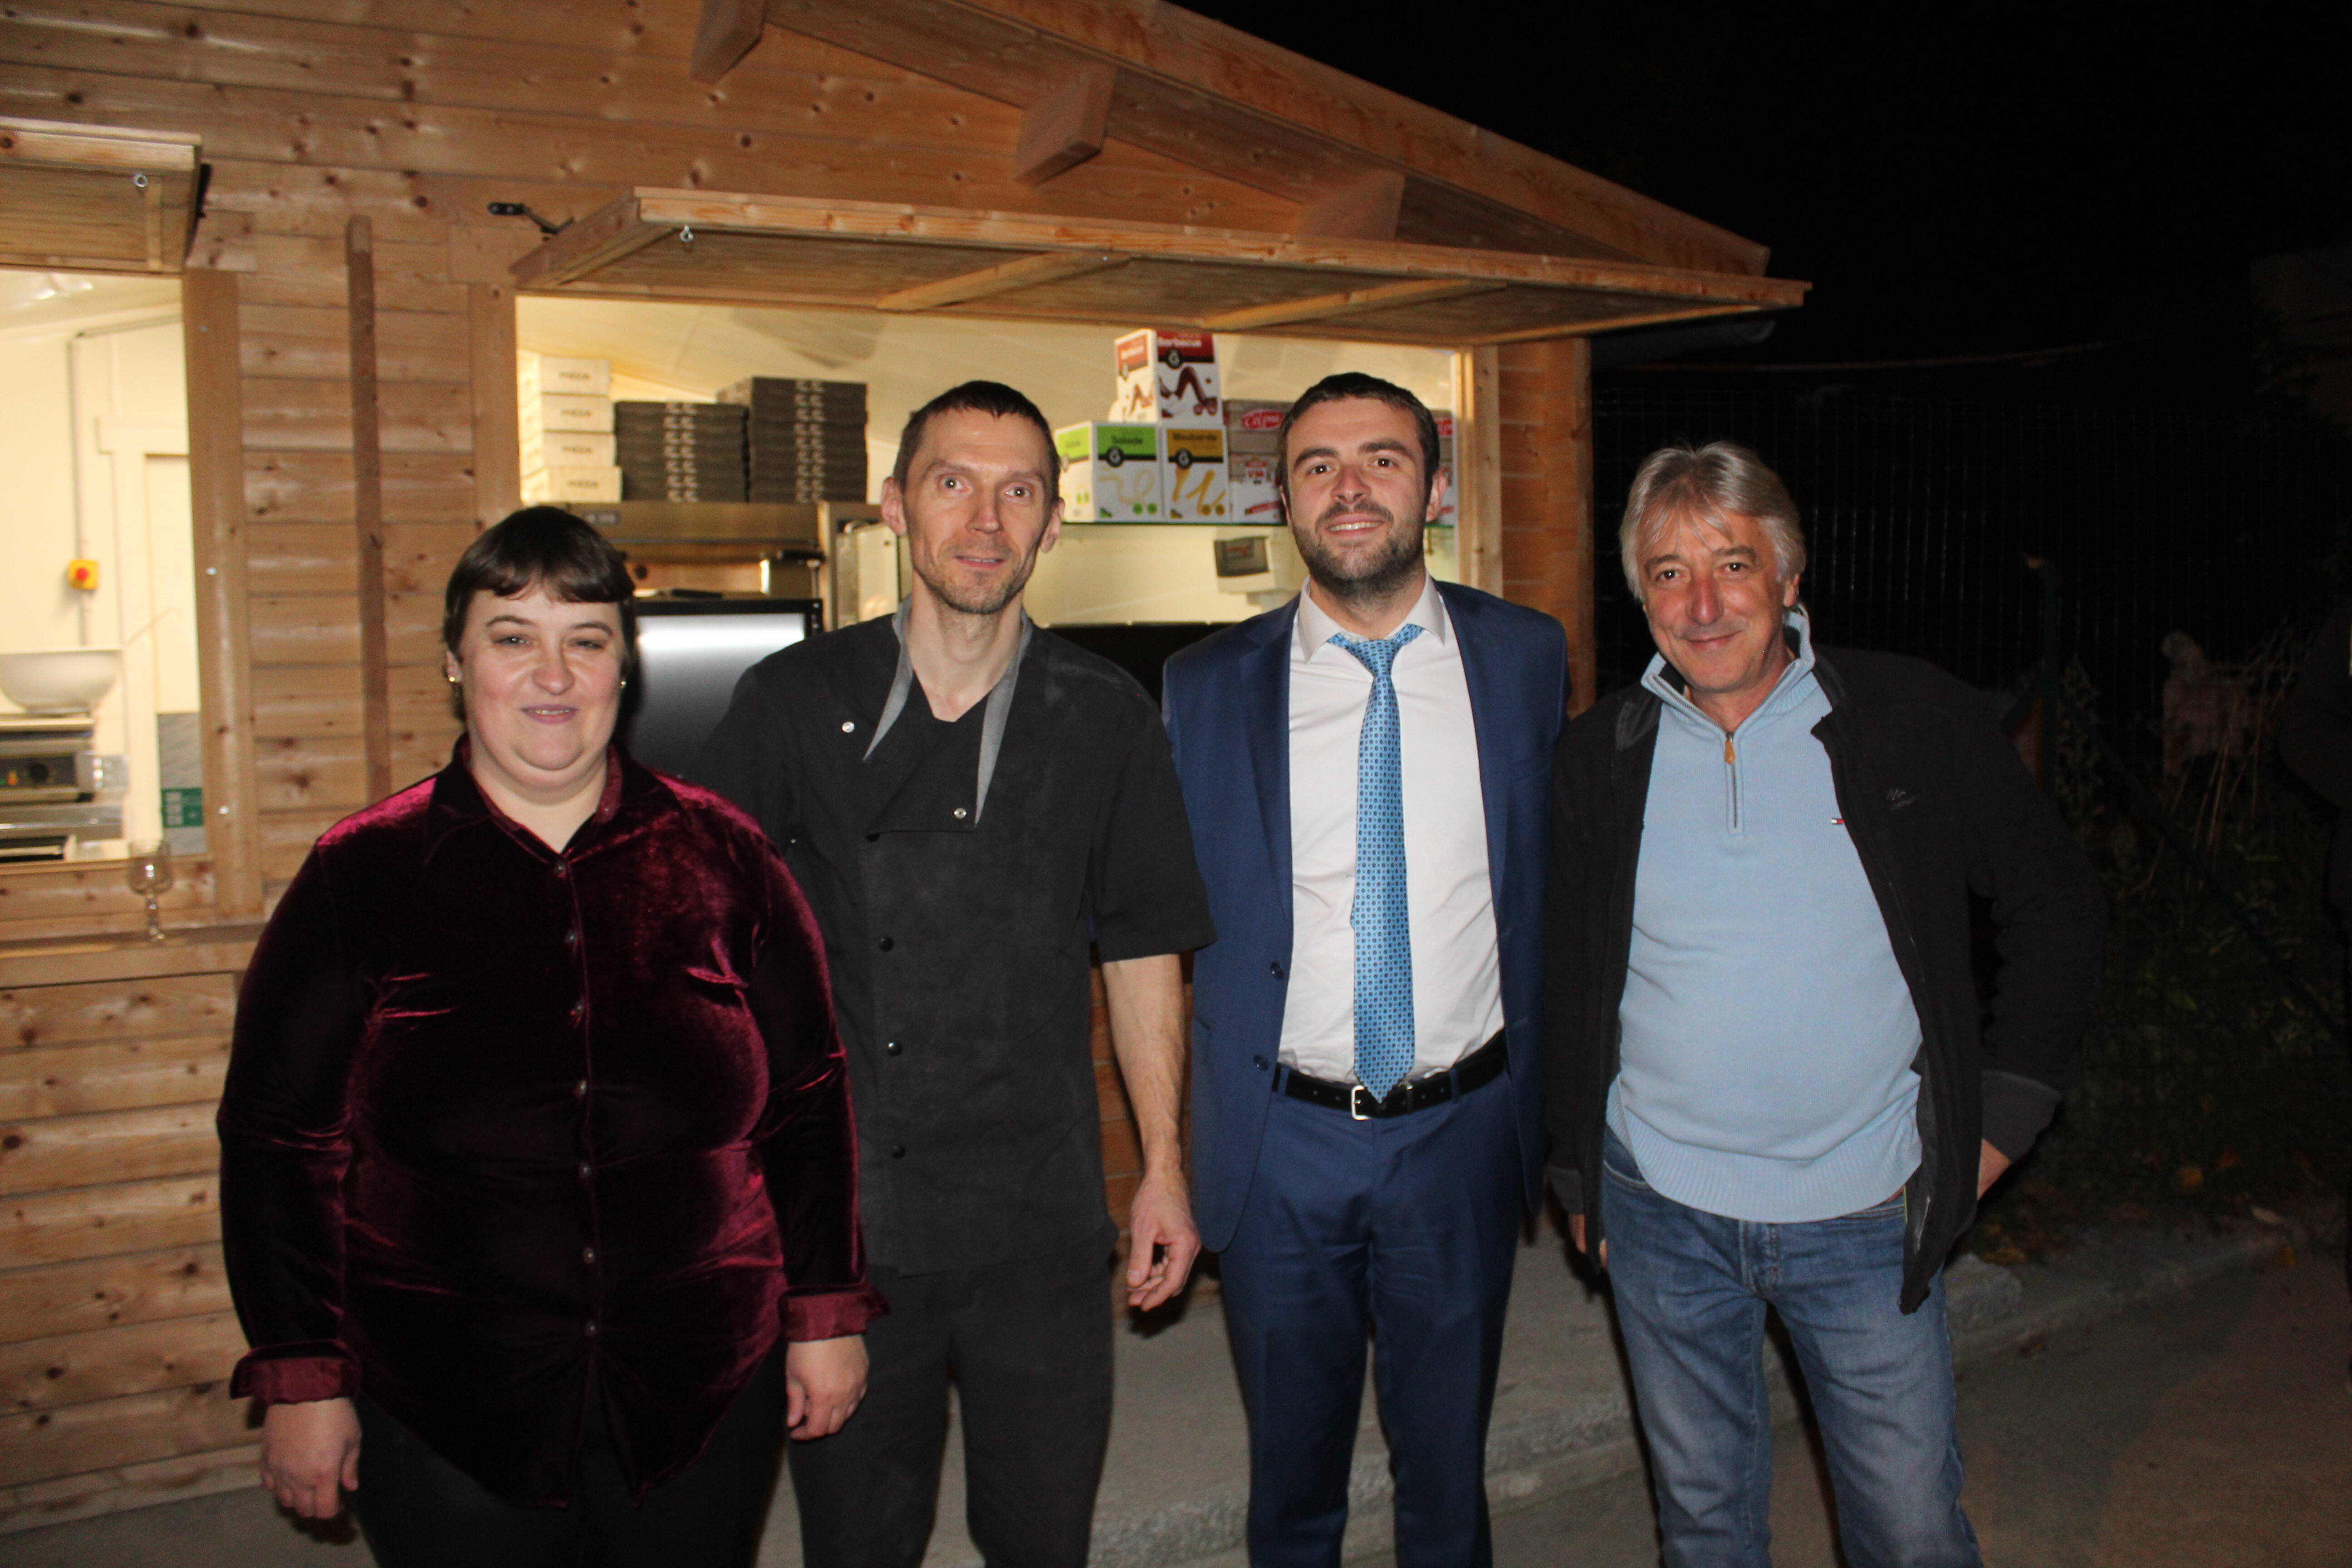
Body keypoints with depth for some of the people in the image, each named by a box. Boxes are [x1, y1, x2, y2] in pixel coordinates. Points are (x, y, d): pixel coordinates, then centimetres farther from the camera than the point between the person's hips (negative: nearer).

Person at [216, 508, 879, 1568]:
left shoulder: (719, 856, -1)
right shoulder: (362, 874, -3)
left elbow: (806, 1102, 5)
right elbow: (282, 1140, 1)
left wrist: (826, 1314, 5)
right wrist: (302, 1379, 0)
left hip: (701, 1394, 1)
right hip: (443, 1414, -1)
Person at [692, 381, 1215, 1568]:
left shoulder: (1104, 720, 1)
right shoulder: (793, 703, -1)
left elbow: (1140, 948, 7)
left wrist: (1163, 1163, 5)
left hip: (1040, 1223, 1)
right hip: (837, 1216, 0)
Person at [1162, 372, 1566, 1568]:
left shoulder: (1525, 658, -2)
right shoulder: (1209, 684, -4)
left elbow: (1550, 881, 4)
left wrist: (1541, 1097, 2)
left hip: (1462, 1134, 0)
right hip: (1281, 1143, 0)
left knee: (1448, 1469, 19)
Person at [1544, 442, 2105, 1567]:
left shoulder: (1918, 723, -7)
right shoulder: (1600, 758, -1)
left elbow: (2058, 907, 4)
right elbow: (1565, 979, 9)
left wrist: (1998, 1123, -1)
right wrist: (1576, 1174, 10)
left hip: (1867, 1218, -1)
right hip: (1662, 1214, 2)